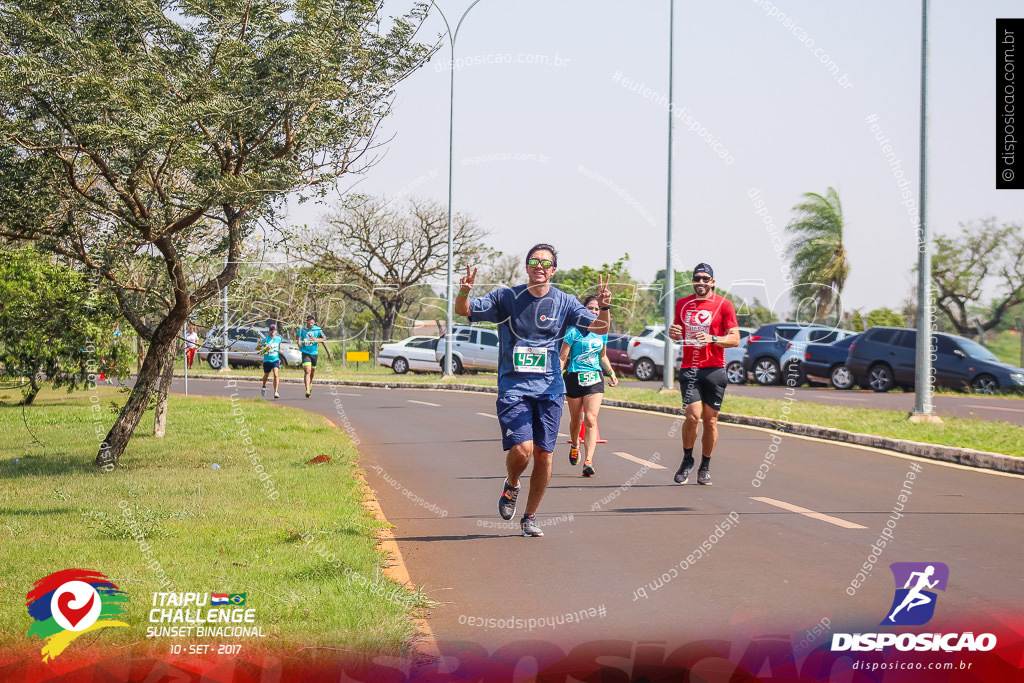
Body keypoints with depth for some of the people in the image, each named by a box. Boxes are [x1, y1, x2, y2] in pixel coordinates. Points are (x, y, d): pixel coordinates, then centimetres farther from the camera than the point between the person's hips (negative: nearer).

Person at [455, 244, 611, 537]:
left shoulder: (564, 303, 4)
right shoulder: (506, 298, 2)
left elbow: (600, 328, -3)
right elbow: (463, 311, 1)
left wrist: (603, 307, -24)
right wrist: (464, 292, -21)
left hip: (549, 389, 2)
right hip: (513, 386, -2)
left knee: (543, 453, 1)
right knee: (522, 449, -16)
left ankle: (530, 517, 18)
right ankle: (511, 486, 18)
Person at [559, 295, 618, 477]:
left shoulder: (602, 332, 9)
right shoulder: (574, 331, -6)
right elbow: (563, 357, -5)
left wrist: (611, 372, 11)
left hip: (595, 380, 2)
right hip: (574, 378, -2)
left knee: (591, 420, -12)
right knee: (576, 419, 11)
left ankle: (588, 462, -18)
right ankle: (574, 446, 44)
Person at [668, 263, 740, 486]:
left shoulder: (724, 305, 0)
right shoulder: (682, 304, 12)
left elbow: (735, 339, -4)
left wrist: (712, 339, -21)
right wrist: (673, 333, 1)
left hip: (714, 370, -1)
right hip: (689, 369, 1)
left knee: (710, 420, 2)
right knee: (693, 416, -13)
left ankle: (705, 467, 16)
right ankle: (687, 461, 7)